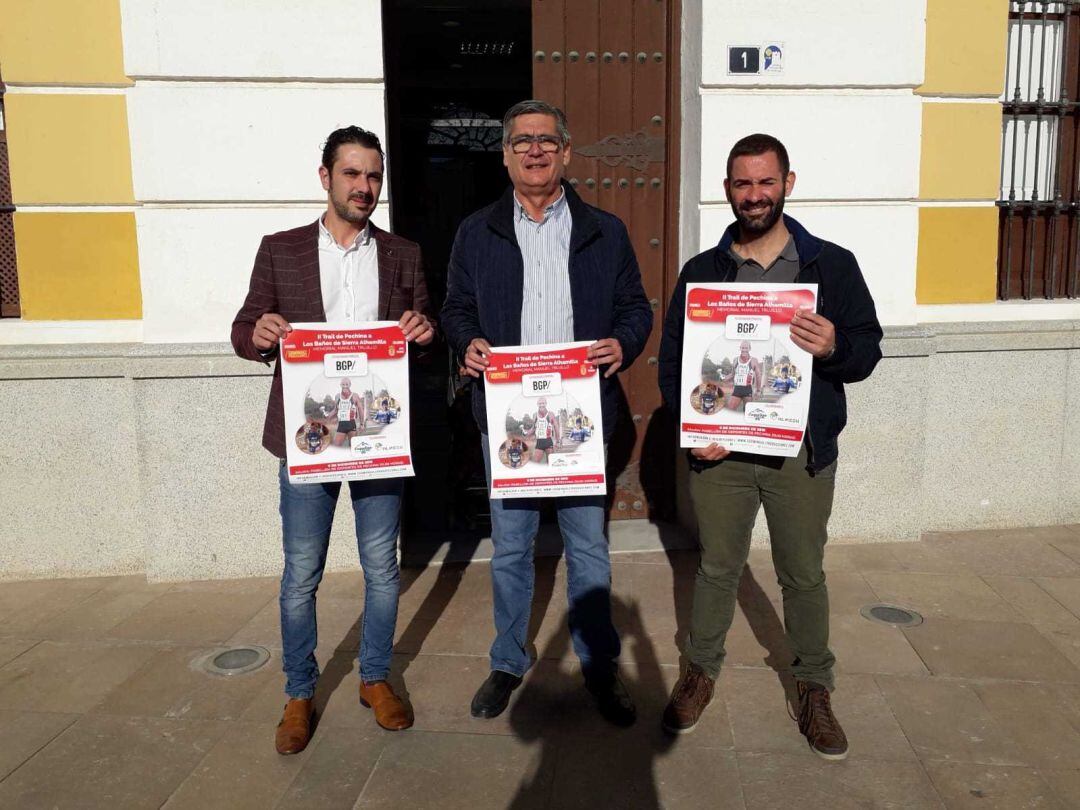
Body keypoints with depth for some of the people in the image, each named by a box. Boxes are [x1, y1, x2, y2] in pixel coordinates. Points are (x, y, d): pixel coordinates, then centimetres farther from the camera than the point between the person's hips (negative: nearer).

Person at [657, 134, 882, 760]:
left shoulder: (832, 264, 2)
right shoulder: (701, 271, 5)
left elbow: (869, 349, 3)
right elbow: (672, 359, 5)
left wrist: (835, 348, -21)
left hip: (802, 451, 0)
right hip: (719, 450, 1)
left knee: (804, 575, 12)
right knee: (718, 569, 13)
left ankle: (814, 687, 31)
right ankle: (702, 672, 33)